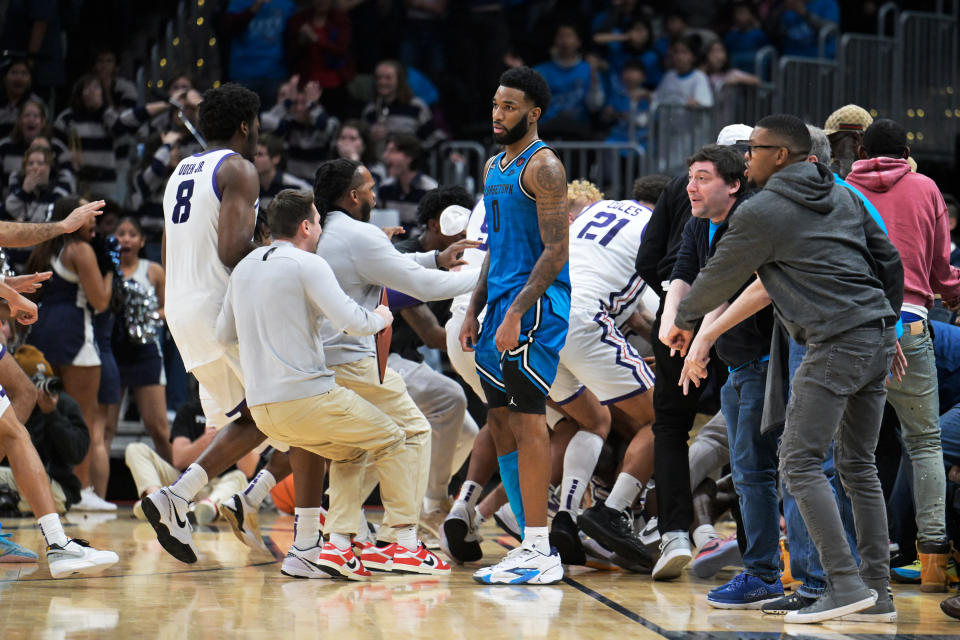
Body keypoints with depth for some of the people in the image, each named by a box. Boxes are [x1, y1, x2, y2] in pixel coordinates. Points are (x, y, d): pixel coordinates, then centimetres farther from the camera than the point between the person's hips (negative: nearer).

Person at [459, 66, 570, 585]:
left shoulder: (543, 166, -11)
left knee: (527, 420, -11)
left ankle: (540, 555, -9)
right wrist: (475, 310, 16)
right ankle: (533, 546, 16)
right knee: (501, 422, 9)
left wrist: (516, 313, -23)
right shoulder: (494, 167, 17)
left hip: (535, 305, -10)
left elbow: (557, 249, -17)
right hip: (501, 301, 10)